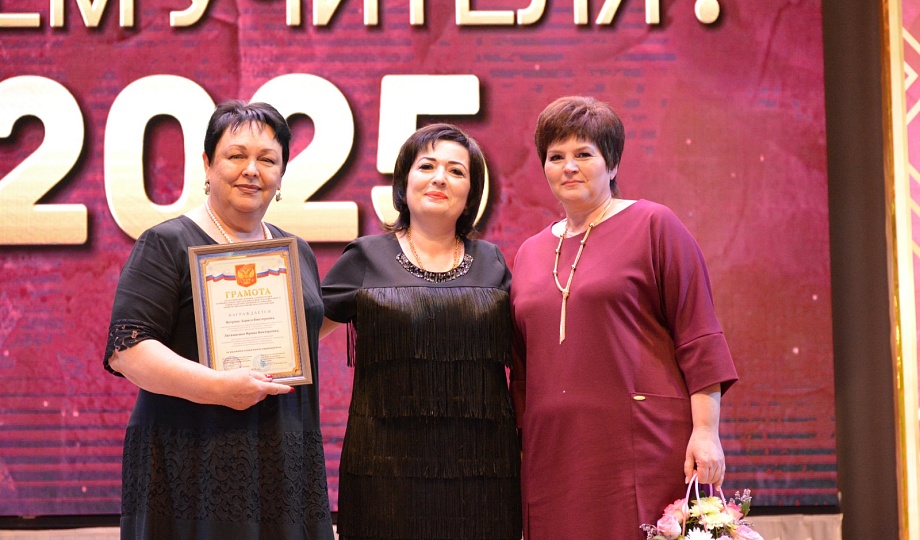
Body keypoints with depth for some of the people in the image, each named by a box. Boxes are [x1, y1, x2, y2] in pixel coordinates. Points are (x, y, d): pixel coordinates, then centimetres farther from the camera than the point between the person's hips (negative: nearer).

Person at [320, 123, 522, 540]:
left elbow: (520, 365, 14)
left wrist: (528, 443, 8)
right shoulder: (365, 259, 5)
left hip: (480, 467, 2)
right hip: (389, 463, -2)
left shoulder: (491, 264, 11)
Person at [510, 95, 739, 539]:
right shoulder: (530, 254, 17)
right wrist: (518, 445, 16)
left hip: (643, 448, -4)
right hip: (554, 455, 5)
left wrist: (705, 431, -10)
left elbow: (698, 337, -3)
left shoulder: (653, 226, 2)